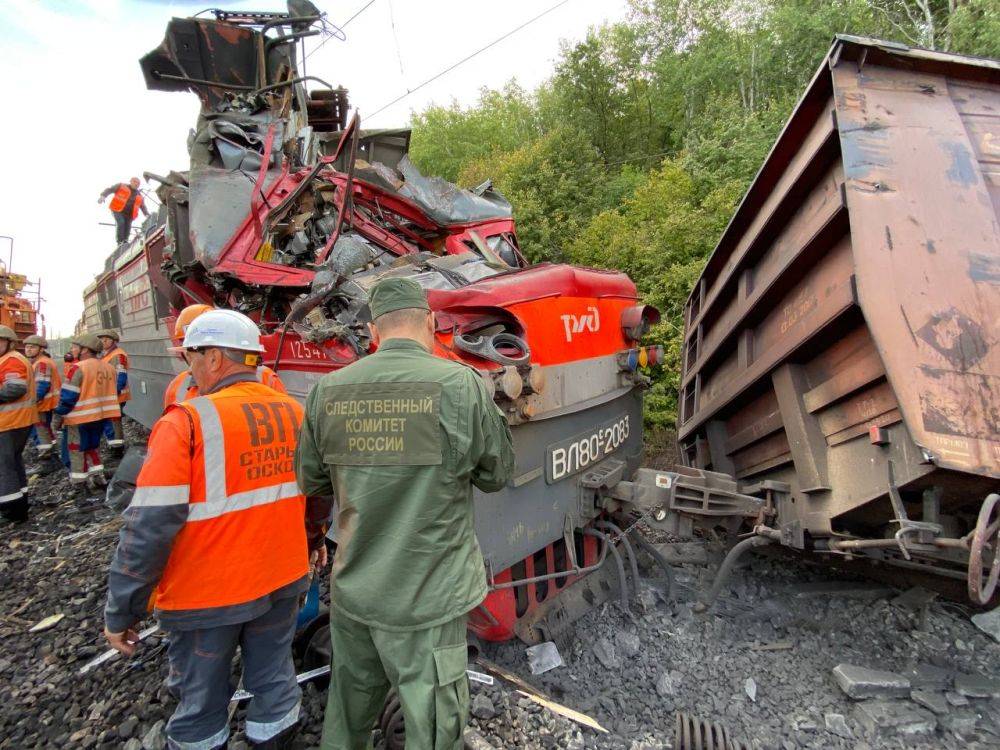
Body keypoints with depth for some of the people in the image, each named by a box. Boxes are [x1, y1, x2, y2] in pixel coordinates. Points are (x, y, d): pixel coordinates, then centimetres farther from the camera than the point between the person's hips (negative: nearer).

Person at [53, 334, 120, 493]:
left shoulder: (78, 368, -16)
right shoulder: (108, 367, 6)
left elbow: (67, 396, -16)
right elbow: (110, 392, 14)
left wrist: (57, 417, -9)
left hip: (80, 417, -7)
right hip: (101, 416, 7)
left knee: (76, 449, 7)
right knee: (93, 446, 21)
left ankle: (80, 482, 12)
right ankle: (97, 476, 22)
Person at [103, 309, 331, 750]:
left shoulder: (187, 423, -18)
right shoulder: (295, 412, -2)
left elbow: (149, 527, -19)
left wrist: (121, 613, -8)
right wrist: (314, 538, 26)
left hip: (206, 596, -4)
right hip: (283, 581, 4)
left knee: (201, 703, 18)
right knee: (274, 683, 21)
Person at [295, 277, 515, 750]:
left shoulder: (328, 391, -5)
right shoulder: (461, 384, -16)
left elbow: (310, 482, 7)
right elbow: (497, 476, -3)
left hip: (353, 590, 4)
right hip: (427, 599, -4)